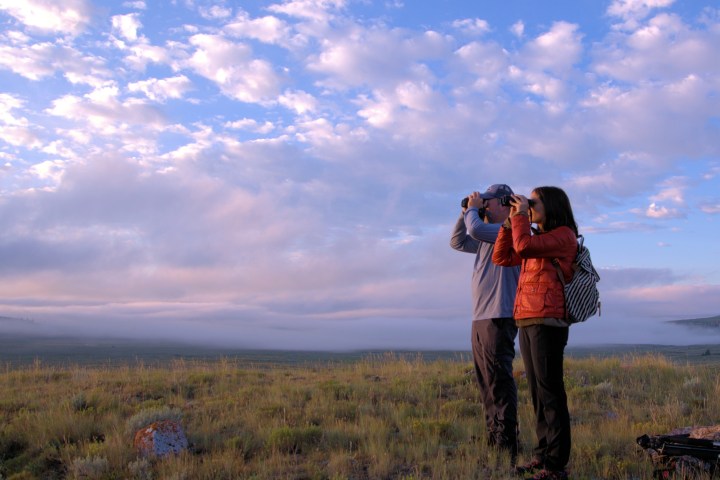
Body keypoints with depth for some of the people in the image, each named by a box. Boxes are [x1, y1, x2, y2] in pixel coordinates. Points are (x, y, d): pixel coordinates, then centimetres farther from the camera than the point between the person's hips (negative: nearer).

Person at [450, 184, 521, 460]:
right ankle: (494, 442, 17)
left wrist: (473, 210, -3)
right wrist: (466, 212, 16)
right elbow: (458, 242, 27)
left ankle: (507, 449, -9)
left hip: (499, 318, -10)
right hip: (480, 319, 10)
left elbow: (476, 230, -22)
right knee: (488, 385, 11)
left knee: (500, 383, -11)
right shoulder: (487, 237, 20)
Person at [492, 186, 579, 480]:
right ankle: (542, 456, 15)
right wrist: (510, 221, 13)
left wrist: (520, 215, -3)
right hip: (526, 322, 9)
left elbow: (524, 247, -18)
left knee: (549, 392, -7)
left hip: (547, 322, -9)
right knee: (537, 391, 10)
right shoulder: (537, 239, 23)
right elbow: (500, 258, 19)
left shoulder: (564, 235, -3)